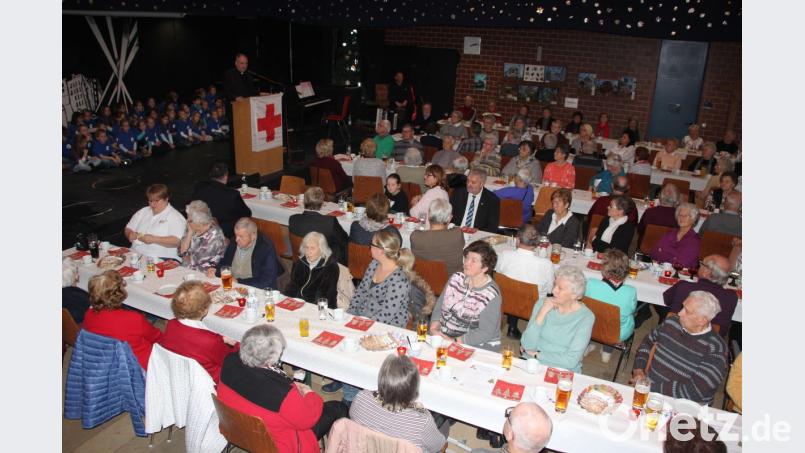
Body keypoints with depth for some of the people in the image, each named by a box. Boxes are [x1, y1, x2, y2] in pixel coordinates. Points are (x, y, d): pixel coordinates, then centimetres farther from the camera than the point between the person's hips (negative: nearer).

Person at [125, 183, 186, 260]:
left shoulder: (175, 217, -2)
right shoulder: (143, 212, 19)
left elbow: (177, 241, -15)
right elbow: (128, 229, 25)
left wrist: (154, 239, -21)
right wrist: (130, 234, 1)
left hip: (161, 258, -7)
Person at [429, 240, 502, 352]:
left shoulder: (491, 295, -14)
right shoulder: (456, 278, 2)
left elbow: (485, 333, -17)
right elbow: (440, 306, 8)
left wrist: (454, 341, -22)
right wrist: (434, 327, -10)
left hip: (477, 346, -5)